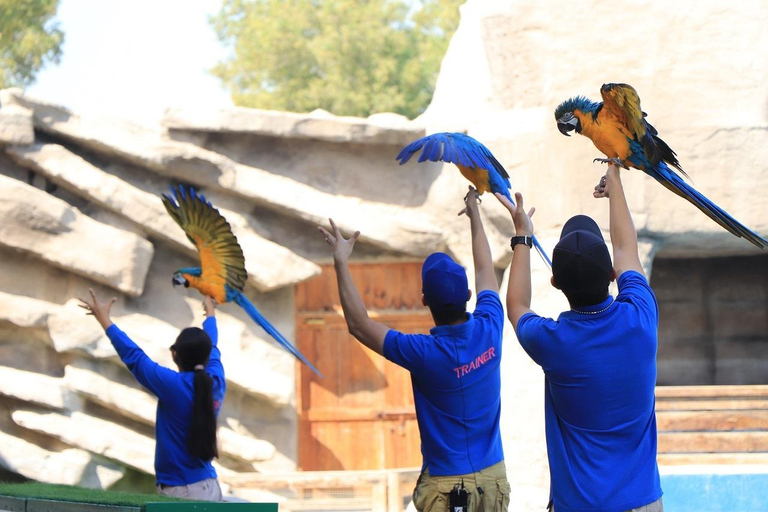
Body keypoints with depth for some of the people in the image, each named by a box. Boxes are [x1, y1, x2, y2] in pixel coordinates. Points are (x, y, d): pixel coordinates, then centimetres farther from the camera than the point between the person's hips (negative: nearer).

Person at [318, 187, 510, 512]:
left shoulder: (425, 353, -20)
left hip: (447, 483, -5)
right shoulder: (488, 329, -7)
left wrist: (340, 263, -6)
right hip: (493, 476, 5)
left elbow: (359, 325, -9)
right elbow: (486, 274, 13)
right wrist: (475, 215, 27)